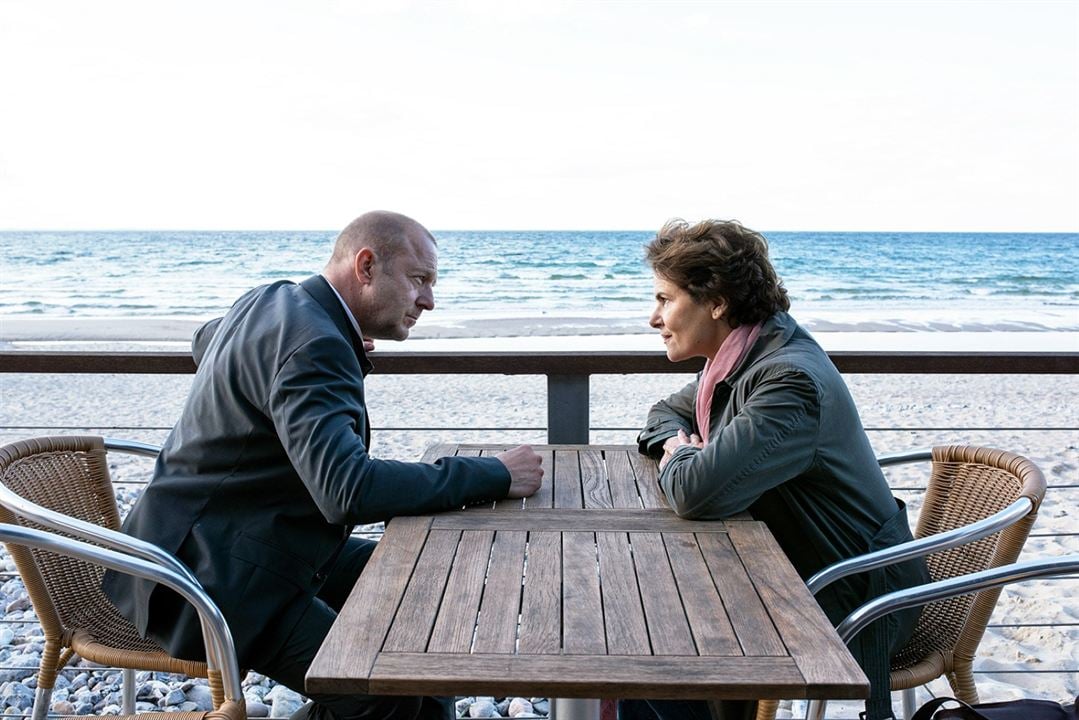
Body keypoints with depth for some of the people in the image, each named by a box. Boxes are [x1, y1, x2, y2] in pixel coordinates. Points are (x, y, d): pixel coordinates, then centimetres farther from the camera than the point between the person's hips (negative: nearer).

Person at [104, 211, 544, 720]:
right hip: (215, 575, -10)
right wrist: (494, 475, -28)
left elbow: (205, 340, 29)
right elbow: (347, 491, -37)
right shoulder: (313, 347, -26)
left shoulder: (273, 299, 5)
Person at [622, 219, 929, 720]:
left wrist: (677, 458, -14)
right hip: (790, 570, 9)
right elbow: (667, 414, 17)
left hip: (850, 603, -8)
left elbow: (696, 493, -37)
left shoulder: (789, 380, -27)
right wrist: (677, 441, -6)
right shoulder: (743, 359, 1)